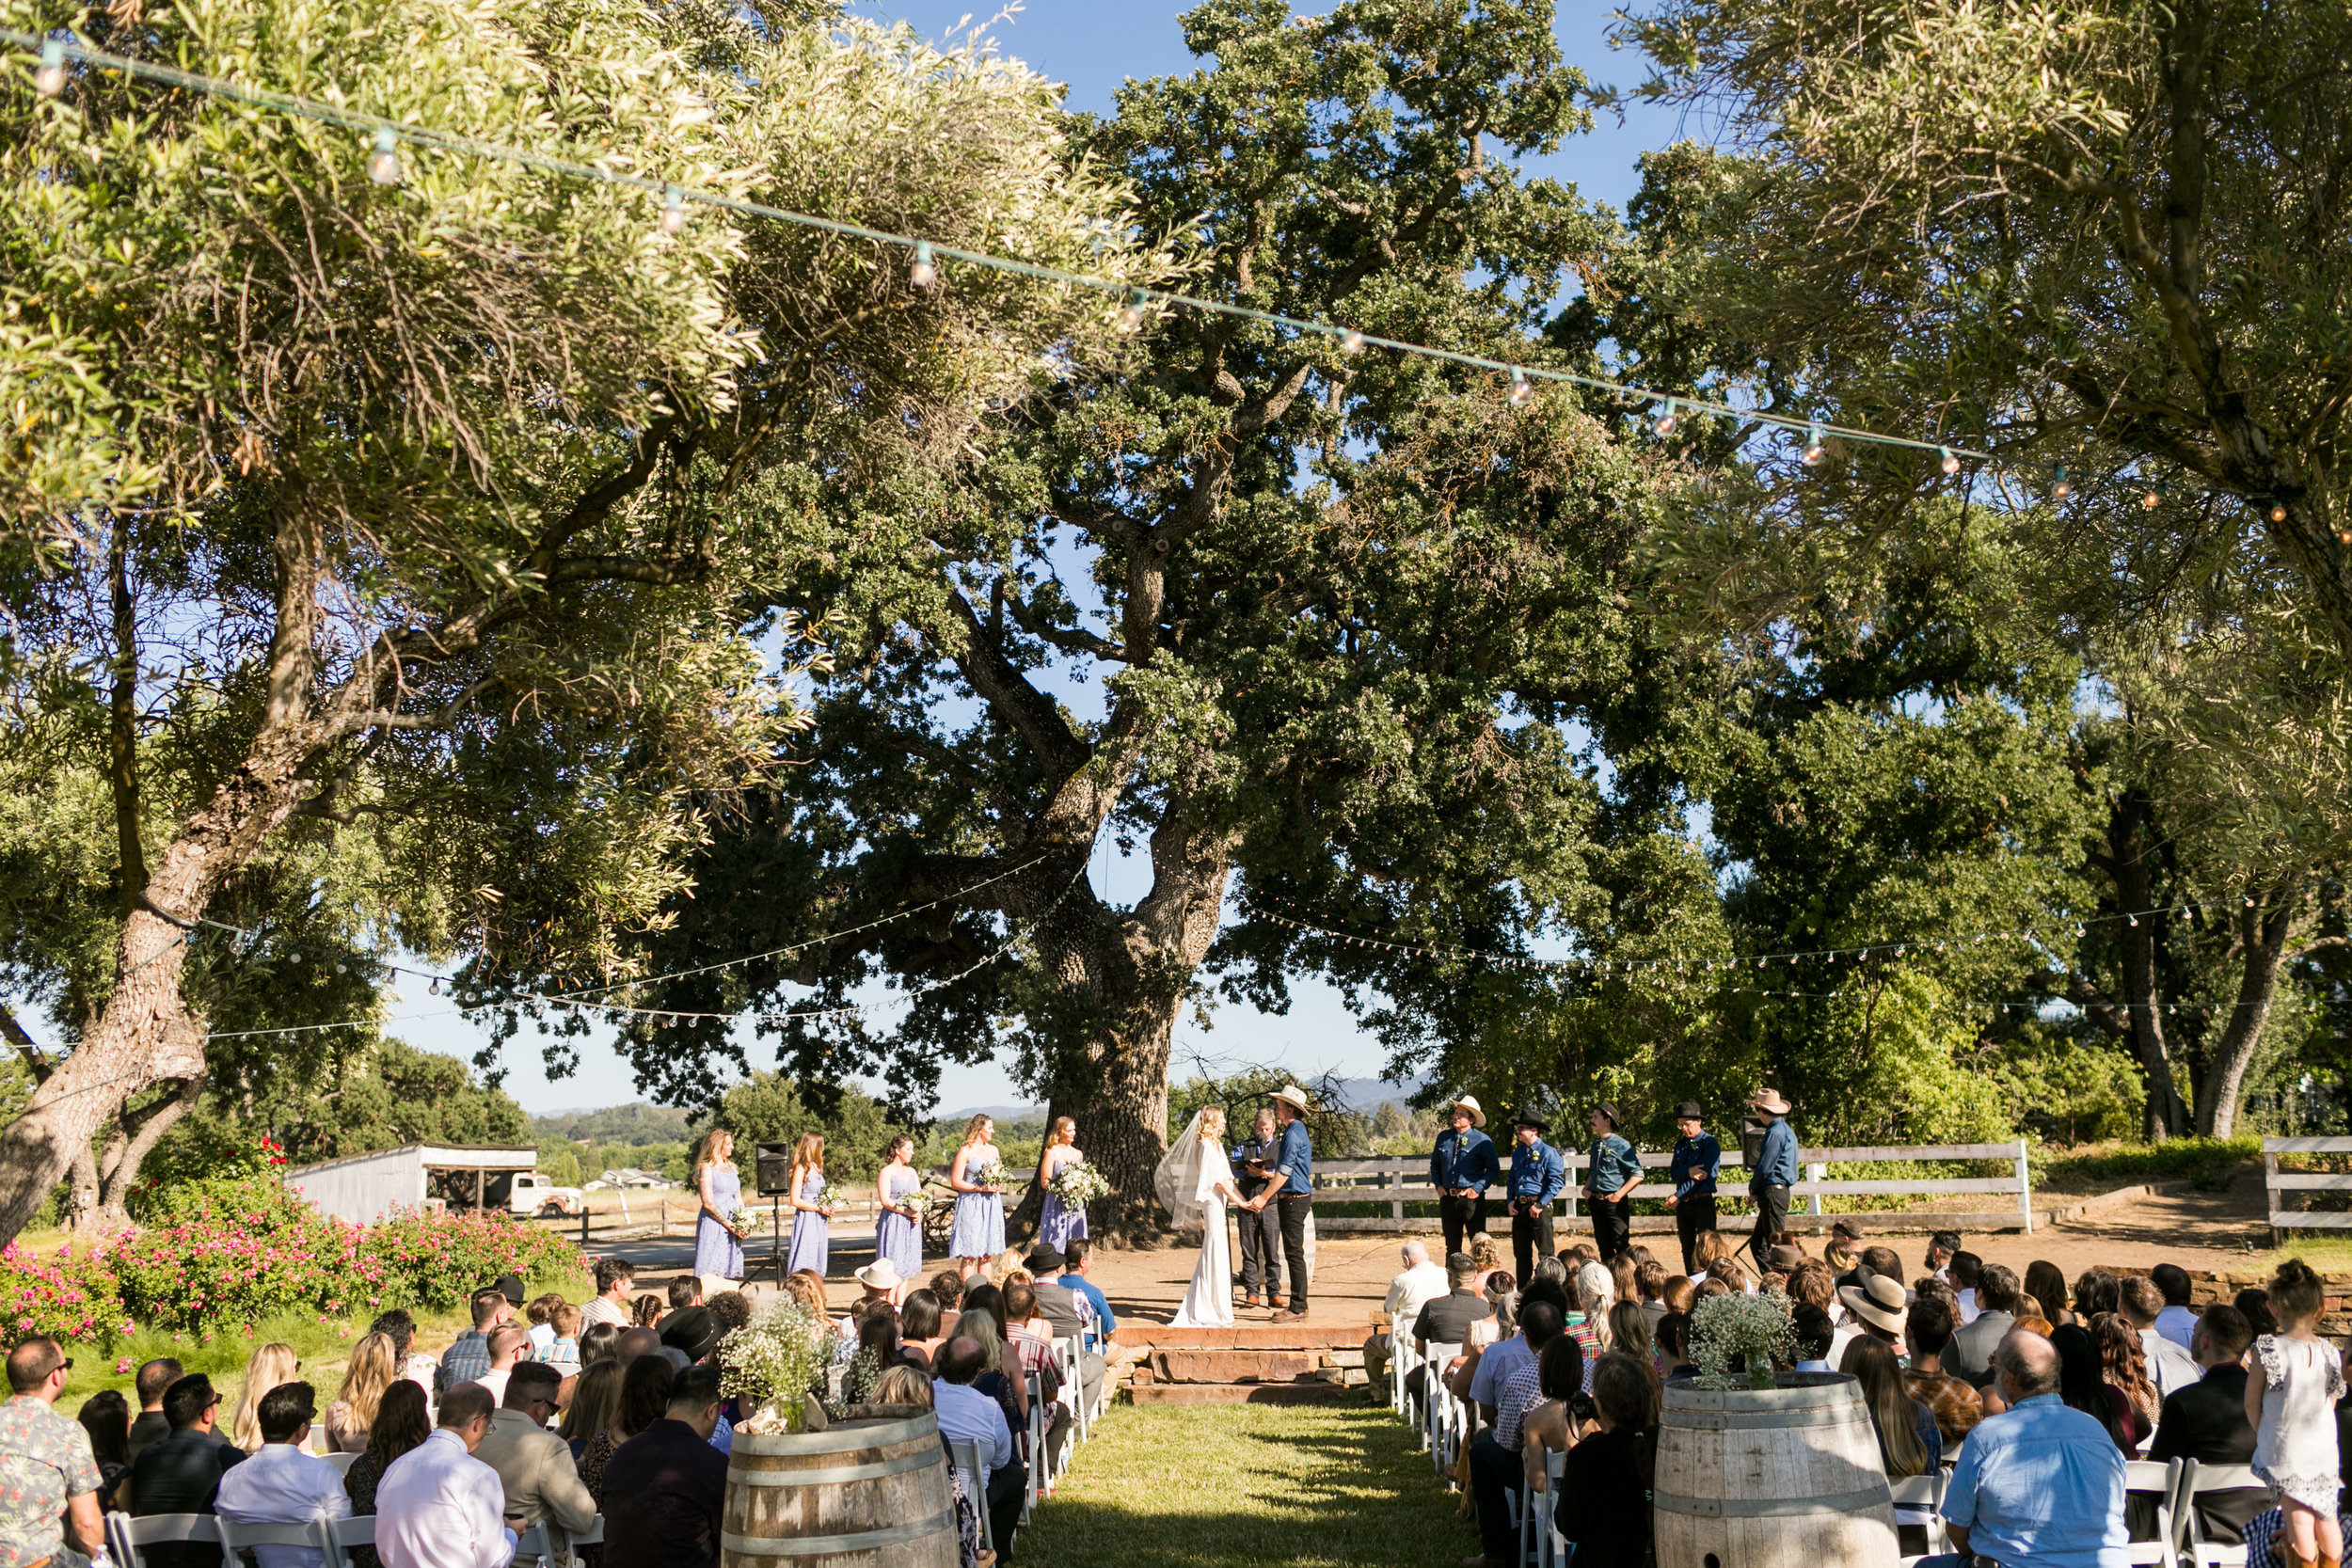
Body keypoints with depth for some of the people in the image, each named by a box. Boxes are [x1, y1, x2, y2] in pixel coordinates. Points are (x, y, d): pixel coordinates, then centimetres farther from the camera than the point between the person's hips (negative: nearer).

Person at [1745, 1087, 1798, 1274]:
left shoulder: (1774, 1133, -14)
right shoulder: (1787, 1130, 17)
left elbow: (1764, 1167, -15)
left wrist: (1752, 1189, 0)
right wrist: (1756, 1190, 15)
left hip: (1773, 1192, -10)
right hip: (1780, 1191, 10)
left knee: (1775, 1243, -7)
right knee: (1757, 1244, 13)